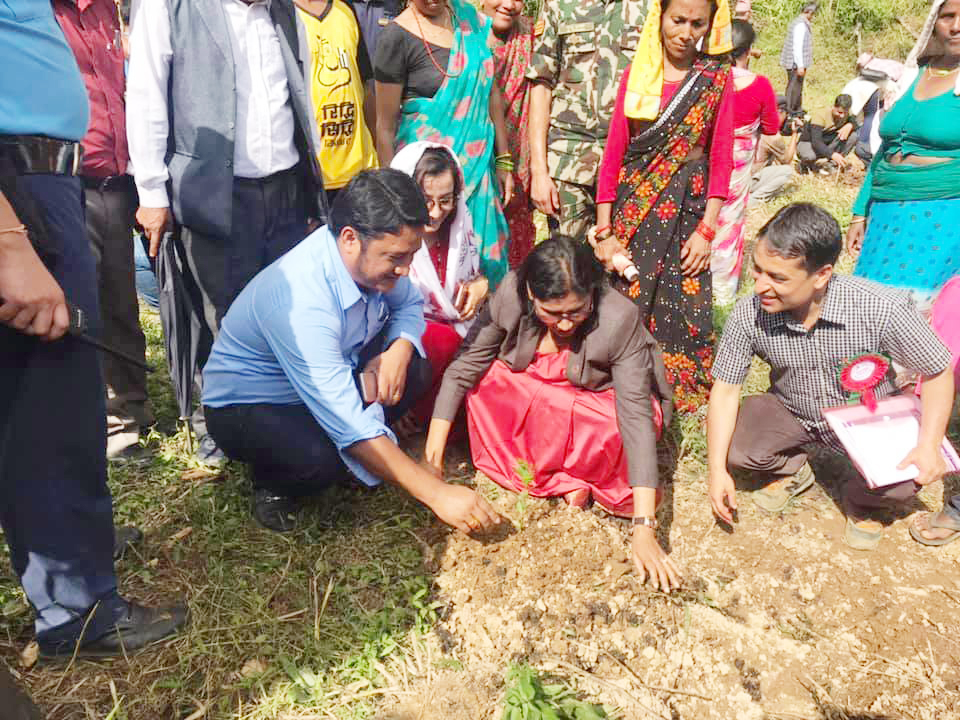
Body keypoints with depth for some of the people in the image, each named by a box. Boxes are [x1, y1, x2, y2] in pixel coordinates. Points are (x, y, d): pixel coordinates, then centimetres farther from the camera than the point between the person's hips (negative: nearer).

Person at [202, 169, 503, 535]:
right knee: (324, 458, -35)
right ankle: (272, 481, -1)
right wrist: (437, 494, -37)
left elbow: (409, 303, 4)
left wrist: (399, 350, -20)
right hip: (247, 406, -6)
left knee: (414, 369, -14)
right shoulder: (300, 301, -37)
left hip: (331, 381, 7)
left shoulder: (373, 253, -16)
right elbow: (350, 426, -39)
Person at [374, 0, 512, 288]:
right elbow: (386, 124, -7)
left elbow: (492, 93, 11)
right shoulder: (398, 36, -9)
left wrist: (503, 161, 9)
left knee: (482, 252, 7)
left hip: (477, 164, 5)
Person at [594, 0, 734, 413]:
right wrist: (604, 232, -2)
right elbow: (613, 155, 2)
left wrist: (706, 230, -6)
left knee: (682, 309, -1)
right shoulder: (634, 76, 5)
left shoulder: (717, 79, 2)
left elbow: (721, 159, 1)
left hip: (686, 209, -1)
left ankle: (677, 398, 18)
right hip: (632, 208, 1)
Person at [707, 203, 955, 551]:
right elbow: (725, 390, -17)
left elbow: (938, 372, -15)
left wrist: (929, 445, -27)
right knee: (730, 443, -23)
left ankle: (860, 502, 12)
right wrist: (717, 470, -23)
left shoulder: (883, 309, -32)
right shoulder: (748, 315, -27)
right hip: (791, 411, 2)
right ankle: (791, 470, 15)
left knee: (907, 475, -27)